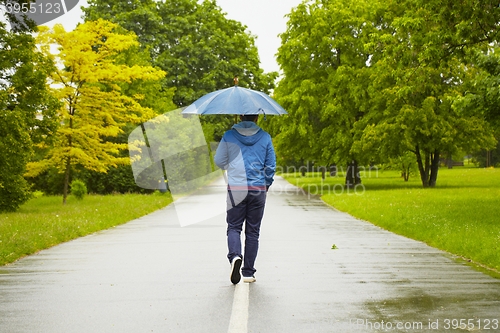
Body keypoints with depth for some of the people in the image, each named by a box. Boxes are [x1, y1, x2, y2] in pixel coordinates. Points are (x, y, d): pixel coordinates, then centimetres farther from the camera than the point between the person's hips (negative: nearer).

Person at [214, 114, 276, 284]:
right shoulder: (265, 137, 2)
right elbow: (271, 166, 4)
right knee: (253, 231, 8)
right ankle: (248, 273, 10)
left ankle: (235, 256, -21)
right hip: (258, 190, 1)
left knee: (234, 227, 8)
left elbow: (219, 161, 5)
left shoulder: (229, 136, 0)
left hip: (235, 188, -1)